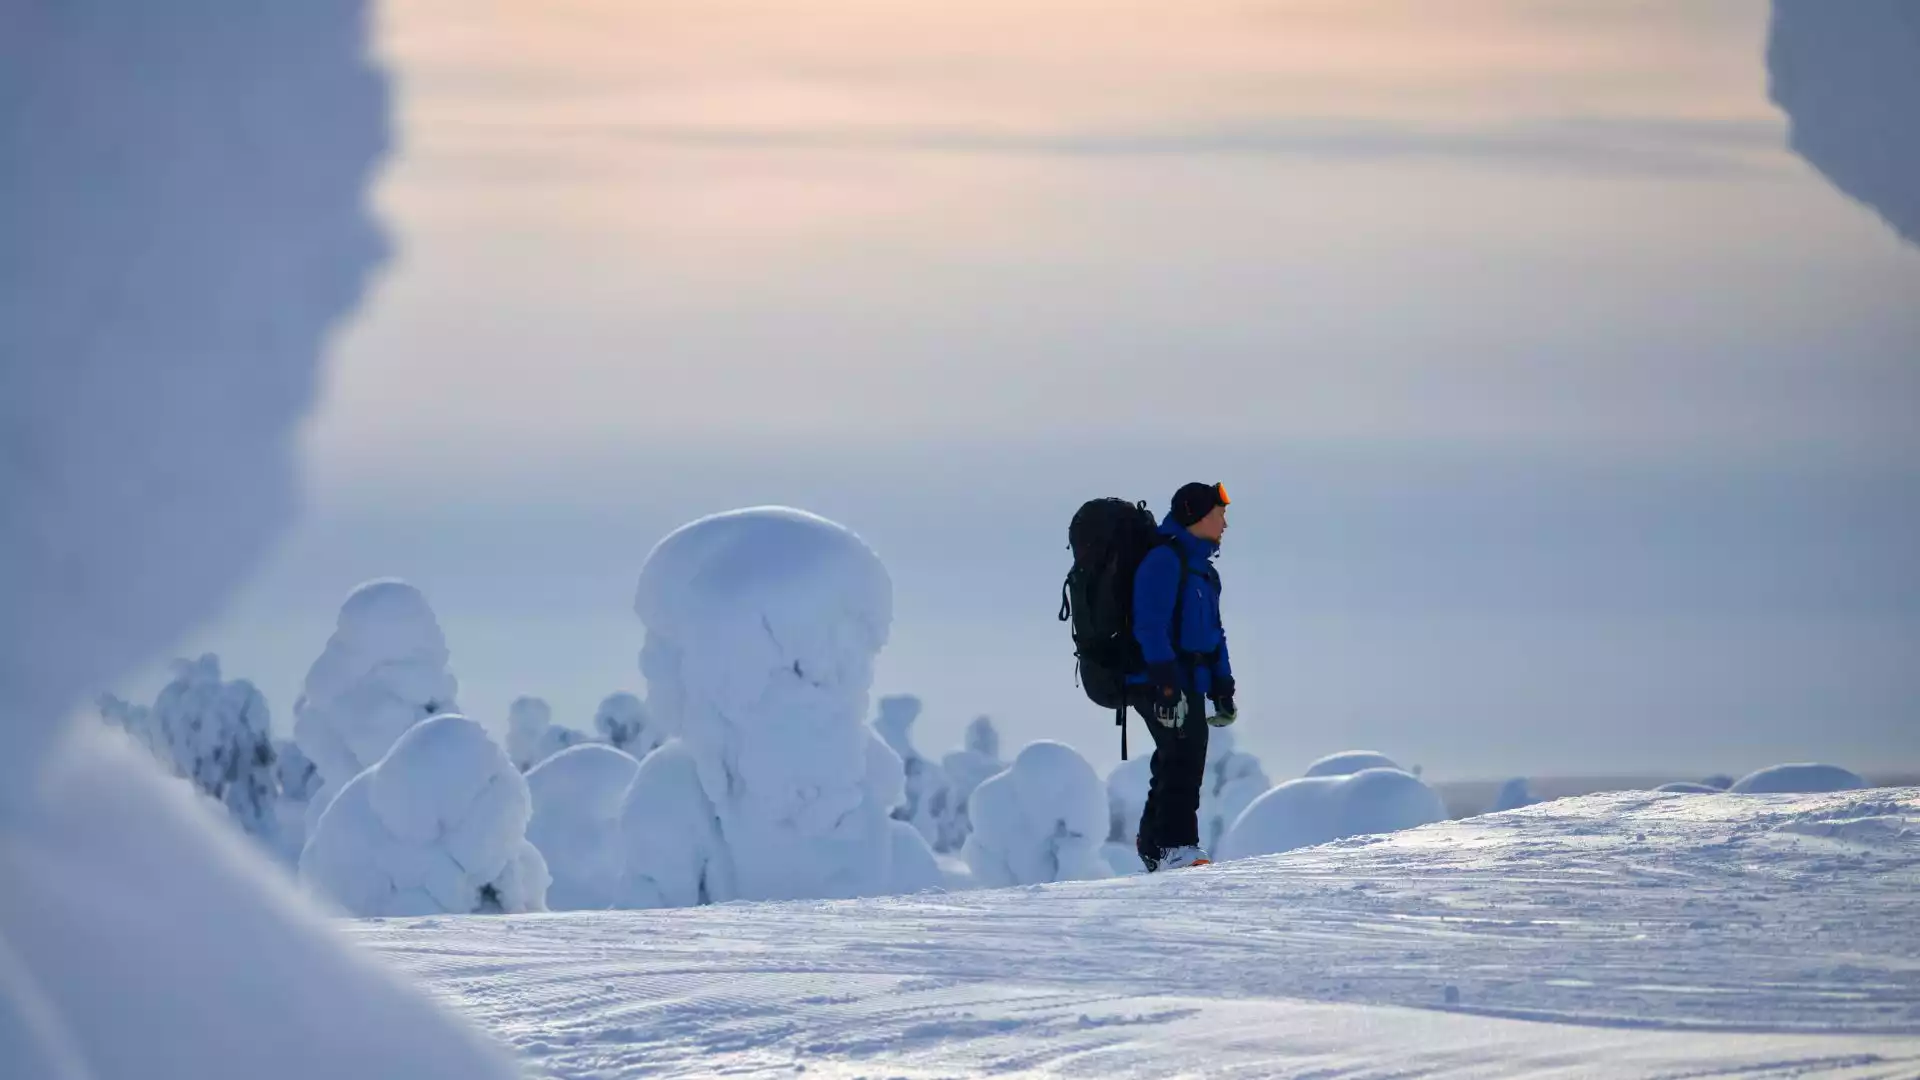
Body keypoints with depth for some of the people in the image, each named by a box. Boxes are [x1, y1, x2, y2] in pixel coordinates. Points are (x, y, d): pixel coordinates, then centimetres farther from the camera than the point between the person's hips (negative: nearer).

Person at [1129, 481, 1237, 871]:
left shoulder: (1201, 567, 21)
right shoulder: (1163, 561, -11)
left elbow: (1211, 632, 26)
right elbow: (1151, 626, -19)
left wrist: (1222, 688, 22)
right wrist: (1166, 682, -25)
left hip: (1190, 683, 10)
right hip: (1162, 684, -10)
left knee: (1182, 766, 14)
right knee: (1182, 763, -16)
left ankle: (1155, 847, 21)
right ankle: (1175, 846, -20)